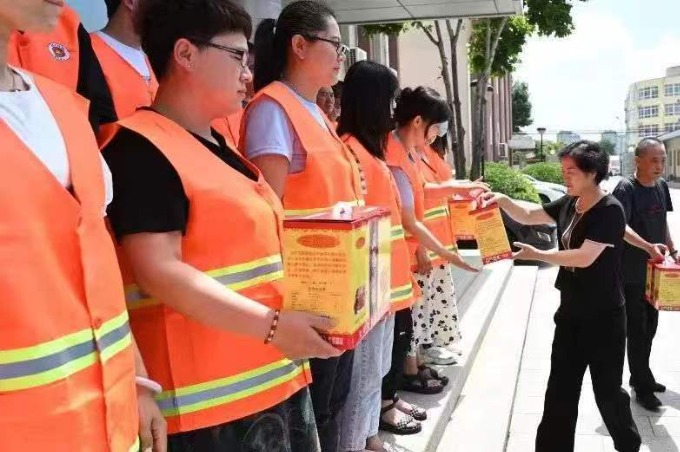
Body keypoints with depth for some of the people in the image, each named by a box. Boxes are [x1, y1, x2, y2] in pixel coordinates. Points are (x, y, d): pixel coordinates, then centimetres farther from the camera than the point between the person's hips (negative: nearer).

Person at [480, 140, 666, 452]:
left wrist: (537, 255, -22)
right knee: (560, 390, 11)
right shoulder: (568, 205, 3)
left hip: (604, 318, -7)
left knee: (607, 390, 8)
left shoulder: (610, 210, -19)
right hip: (570, 313, 7)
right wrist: (503, 200, -10)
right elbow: (529, 215, 9)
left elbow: (585, 257, -26)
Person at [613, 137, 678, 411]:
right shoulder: (626, 189, -16)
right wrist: (648, 247, -35)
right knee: (636, 329, 2)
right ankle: (643, 387, 13)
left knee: (649, 326, 17)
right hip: (631, 273, -7)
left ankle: (639, 377, 32)